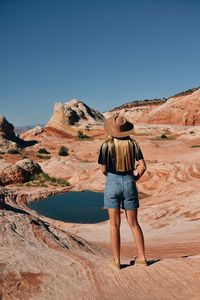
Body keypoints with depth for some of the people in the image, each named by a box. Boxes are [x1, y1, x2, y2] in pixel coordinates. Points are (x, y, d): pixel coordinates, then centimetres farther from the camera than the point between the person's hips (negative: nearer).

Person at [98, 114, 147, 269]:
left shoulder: (106, 145, -7)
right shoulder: (133, 143, -2)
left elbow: (104, 170, -4)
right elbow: (142, 166, -5)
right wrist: (133, 178, 9)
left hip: (112, 183, -2)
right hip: (129, 183, 2)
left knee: (115, 224, 7)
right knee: (133, 223, 14)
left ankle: (117, 260, 12)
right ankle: (142, 257, 19)